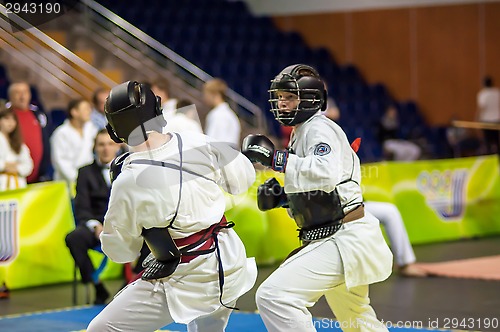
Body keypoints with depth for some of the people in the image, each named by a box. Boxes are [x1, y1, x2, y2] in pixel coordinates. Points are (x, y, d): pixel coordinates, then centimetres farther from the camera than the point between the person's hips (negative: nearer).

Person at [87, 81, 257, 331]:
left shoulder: (127, 182, -17)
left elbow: (120, 251, -3)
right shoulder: (198, 144, -8)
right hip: (230, 266, 6)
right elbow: (243, 179, 8)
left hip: (185, 283, -6)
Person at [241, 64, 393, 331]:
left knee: (274, 296, -23)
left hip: (344, 240, -11)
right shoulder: (301, 132, 17)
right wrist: (282, 196, 6)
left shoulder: (319, 128, -12)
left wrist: (275, 157, -29)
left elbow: (326, 173, -32)